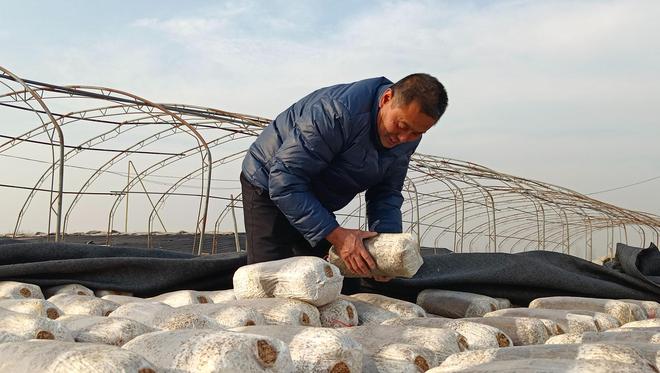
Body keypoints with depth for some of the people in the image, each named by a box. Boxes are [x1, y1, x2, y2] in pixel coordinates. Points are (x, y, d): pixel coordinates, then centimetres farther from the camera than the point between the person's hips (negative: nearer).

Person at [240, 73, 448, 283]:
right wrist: (336, 235, -39)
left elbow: (387, 192, -3)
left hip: (314, 201, 7)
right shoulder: (338, 112, -37)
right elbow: (285, 181, -36)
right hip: (268, 188, -7)